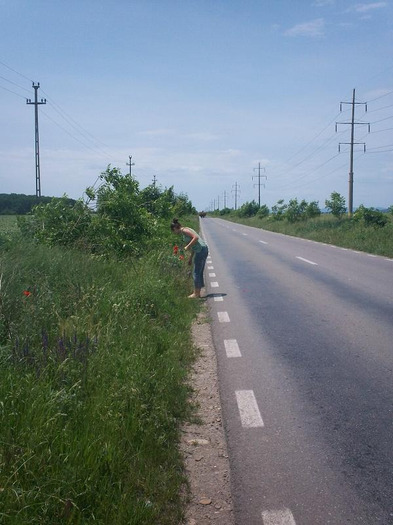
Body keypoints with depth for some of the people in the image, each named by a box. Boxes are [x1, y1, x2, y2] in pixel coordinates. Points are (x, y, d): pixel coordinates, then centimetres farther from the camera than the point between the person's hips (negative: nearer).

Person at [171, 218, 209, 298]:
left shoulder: (184, 230, -9)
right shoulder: (186, 230, 19)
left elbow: (196, 237, -24)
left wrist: (188, 246, -17)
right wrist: (190, 258, 26)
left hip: (201, 250, -10)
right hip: (203, 249, 10)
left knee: (196, 273, -1)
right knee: (199, 273, 15)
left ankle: (196, 293, 7)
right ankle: (198, 292, 22)